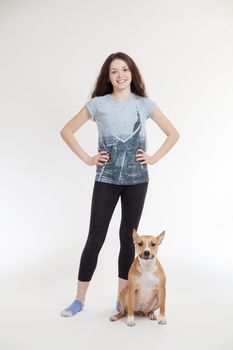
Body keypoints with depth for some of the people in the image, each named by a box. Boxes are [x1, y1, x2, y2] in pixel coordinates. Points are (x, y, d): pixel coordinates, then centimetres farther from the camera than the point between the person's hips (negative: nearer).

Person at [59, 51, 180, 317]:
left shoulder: (145, 104, 4)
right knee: (95, 238, 0)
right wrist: (87, 159, -3)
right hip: (106, 179, -1)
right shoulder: (97, 104, 0)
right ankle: (79, 299, 14)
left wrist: (154, 158, 0)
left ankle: (122, 300, 21)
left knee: (128, 238, 8)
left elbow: (173, 133, 11)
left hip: (137, 179, 1)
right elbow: (66, 131, 4)